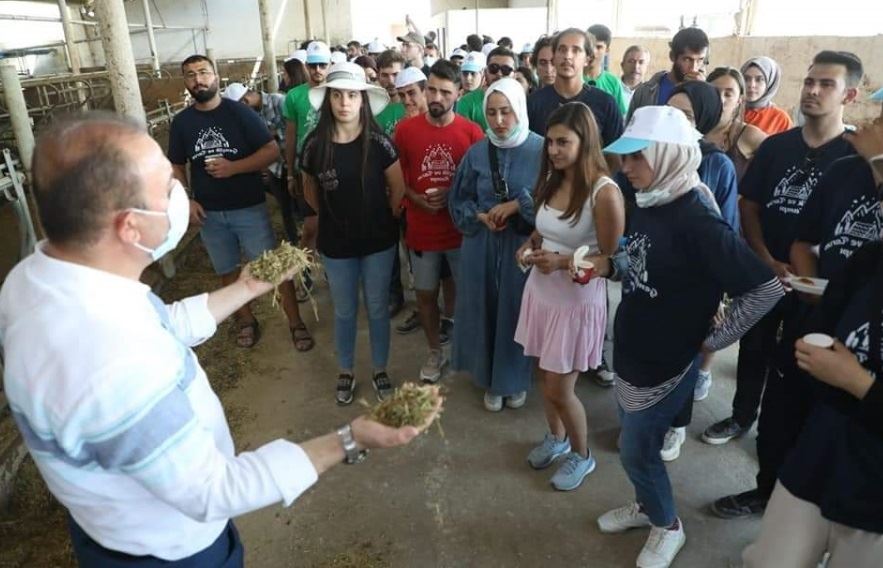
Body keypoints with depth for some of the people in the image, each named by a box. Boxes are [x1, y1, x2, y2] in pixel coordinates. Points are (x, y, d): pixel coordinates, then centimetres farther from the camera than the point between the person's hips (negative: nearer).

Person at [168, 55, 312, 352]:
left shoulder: (238, 112, -7)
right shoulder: (181, 121, 3)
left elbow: (272, 151, -11)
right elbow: (177, 166, 10)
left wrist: (233, 167, -21)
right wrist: (186, 200, -5)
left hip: (249, 208, -3)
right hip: (209, 213, 4)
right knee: (227, 271, 14)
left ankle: (296, 323, 10)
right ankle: (247, 322, 31)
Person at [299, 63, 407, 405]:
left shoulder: (378, 141, -13)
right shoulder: (315, 144, -8)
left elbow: (398, 188, -3)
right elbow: (310, 191, 7)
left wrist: (384, 220, 2)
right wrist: (333, 216, 10)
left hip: (378, 241, -1)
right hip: (335, 244, 1)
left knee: (377, 309, 14)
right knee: (344, 311, 16)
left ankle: (380, 370, 34)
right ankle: (346, 372, 36)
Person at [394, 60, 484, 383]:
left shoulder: (471, 132, -7)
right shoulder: (405, 129, -4)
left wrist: (452, 195, -16)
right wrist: (417, 199, -13)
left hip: (461, 229, -1)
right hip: (421, 230, 2)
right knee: (425, 294, 13)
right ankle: (435, 352, 34)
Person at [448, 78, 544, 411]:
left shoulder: (541, 149, -8)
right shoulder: (476, 153, 1)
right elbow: (458, 201, 7)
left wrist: (517, 205, -18)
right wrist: (481, 216, -10)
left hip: (523, 246, -2)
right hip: (481, 247, 3)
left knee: (517, 311, 8)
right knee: (485, 312, 10)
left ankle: (516, 381, 31)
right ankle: (491, 381, 31)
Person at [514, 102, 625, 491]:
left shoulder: (604, 192, -19)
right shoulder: (551, 180, 2)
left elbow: (611, 260, -14)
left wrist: (563, 261, -25)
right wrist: (530, 245, -3)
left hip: (578, 300, -6)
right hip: (540, 292, 6)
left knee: (559, 390, 4)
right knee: (544, 376, 18)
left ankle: (582, 455, 32)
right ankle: (556, 437, 45)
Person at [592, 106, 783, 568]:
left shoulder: (696, 219, -26)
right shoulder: (648, 204, 0)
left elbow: (767, 287, -24)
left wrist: (714, 340, -15)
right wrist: (609, 265, -4)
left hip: (666, 361, -7)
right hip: (632, 350, 7)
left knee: (636, 451, 9)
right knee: (633, 443, 23)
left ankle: (668, 526, 37)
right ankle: (647, 505, 49)